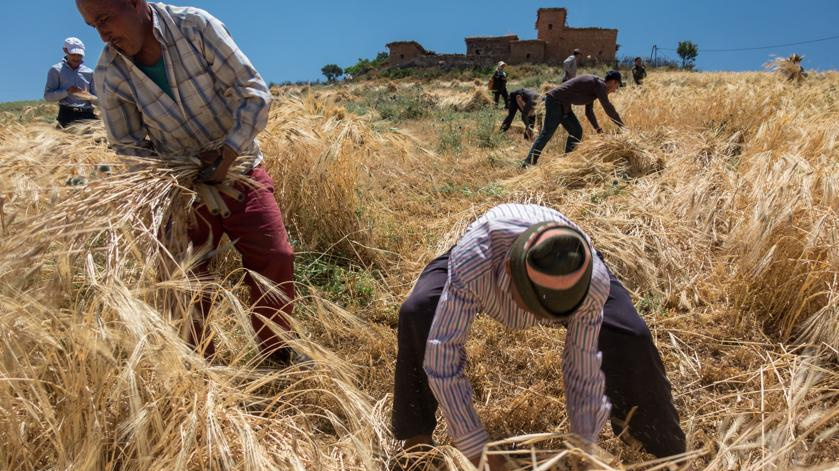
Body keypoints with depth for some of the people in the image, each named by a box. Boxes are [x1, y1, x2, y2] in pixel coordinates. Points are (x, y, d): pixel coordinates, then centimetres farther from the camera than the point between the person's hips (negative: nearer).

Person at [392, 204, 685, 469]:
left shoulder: (592, 283, -39)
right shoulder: (472, 262, -47)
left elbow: (585, 373, -28)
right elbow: (442, 356, -42)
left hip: (564, 270, 1)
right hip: (486, 272, 0)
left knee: (630, 337, -21)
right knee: (416, 314, -27)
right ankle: (417, 433, -4)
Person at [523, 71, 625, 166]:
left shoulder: (594, 85, 19)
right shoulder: (599, 84, -10)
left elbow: (589, 111, 25)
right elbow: (608, 108, -12)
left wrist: (597, 127, 20)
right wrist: (622, 125, -5)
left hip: (563, 105, 10)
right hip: (555, 101, -10)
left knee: (576, 131, 9)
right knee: (547, 133, -15)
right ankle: (529, 162, -18)